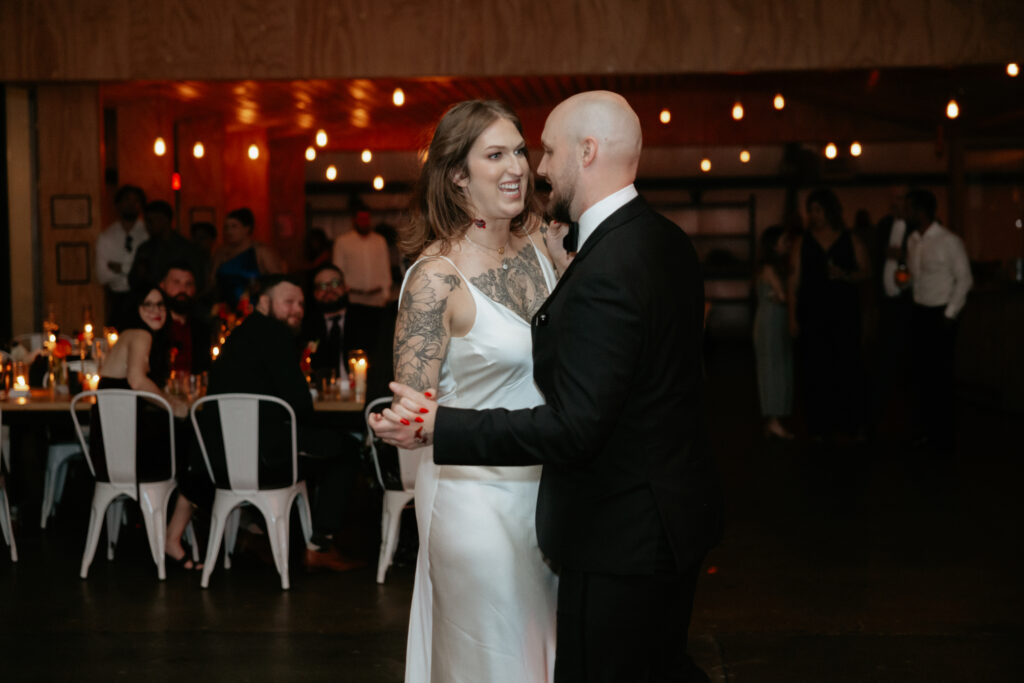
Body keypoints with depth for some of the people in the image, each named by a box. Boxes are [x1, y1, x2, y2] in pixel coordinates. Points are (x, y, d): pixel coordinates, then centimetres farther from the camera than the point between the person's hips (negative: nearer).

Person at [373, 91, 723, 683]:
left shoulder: (605, 274, -27)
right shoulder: (669, 241, 4)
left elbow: (572, 430, -28)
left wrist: (437, 427, -25)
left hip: (619, 541, -9)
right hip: (675, 514, 9)